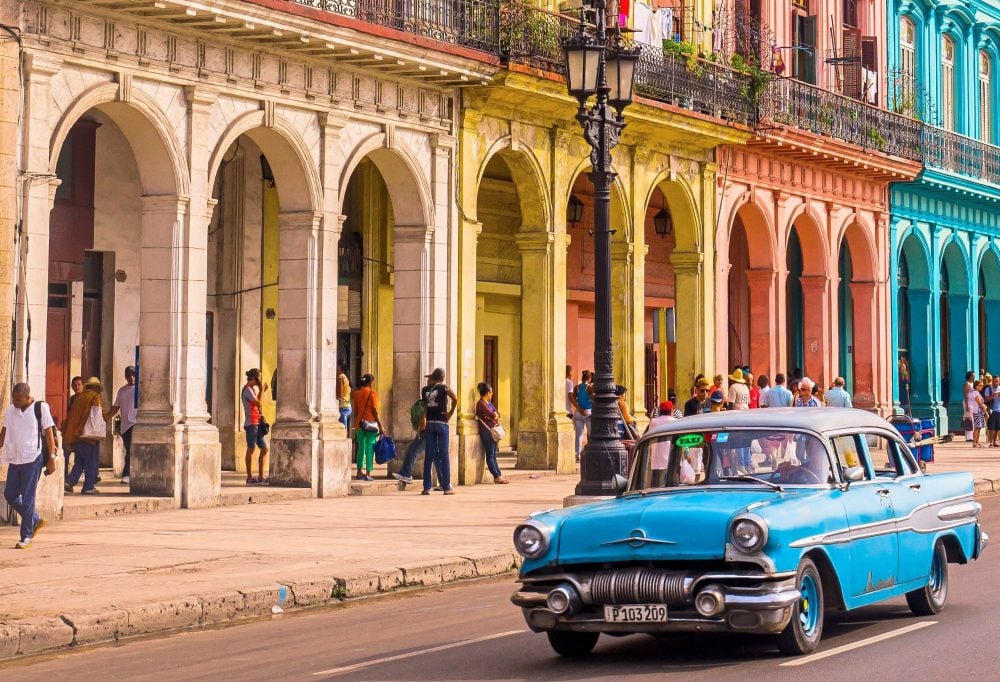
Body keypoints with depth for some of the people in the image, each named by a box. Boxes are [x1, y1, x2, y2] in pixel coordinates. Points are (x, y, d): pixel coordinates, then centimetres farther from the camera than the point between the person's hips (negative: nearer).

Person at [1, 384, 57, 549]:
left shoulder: (40, 408, -6)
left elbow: (49, 433, -5)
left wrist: (51, 457, -8)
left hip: (33, 459, -6)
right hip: (14, 459, 6)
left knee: (27, 498, -5)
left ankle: (26, 537, 3)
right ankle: (36, 520, 28)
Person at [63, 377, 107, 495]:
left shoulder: (79, 398, 12)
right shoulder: (95, 397, -5)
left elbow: (72, 415, 14)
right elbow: (100, 414, -12)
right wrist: (106, 418, 11)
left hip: (76, 435, 6)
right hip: (90, 435, -6)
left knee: (79, 462, 15)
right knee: (91, 463, 3)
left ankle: (69, 482, 1)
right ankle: (88, 487, 3)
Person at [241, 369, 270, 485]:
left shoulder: (254, 389, 18)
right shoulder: (247, 389, -10)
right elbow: (258, 403, -19)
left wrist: (262, 391, 15)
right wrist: (262, 390, -9)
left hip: (258, 423, 9)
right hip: (251, 423, -9)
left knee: (264, 448, 9)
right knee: (251, 449, -5)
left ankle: (261, 476, 13)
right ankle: (250, 478, -2)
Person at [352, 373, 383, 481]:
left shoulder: (357, 393, 7)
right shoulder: (372, 393, -8)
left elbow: (355, 410, 11)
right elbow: (374, 411, -12)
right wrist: (380, 426, -8)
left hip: (359, 423, 5)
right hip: (370, 424, -5)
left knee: (361, 448, 15)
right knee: (369, 449, -2)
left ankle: (359, 473, 18)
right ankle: (368, 474, -5)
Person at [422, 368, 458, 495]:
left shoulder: (425, 390, 7)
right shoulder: (443, 387, -4)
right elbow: (455, 398, -20)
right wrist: (451, 413, -10)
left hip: (429, 423, 3)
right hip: (441, 423, -3)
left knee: (429, 456, 5)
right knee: (444, 455, 1)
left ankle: (426, 487, 2)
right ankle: (446, 487, 1)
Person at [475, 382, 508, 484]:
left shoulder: (488, 403, 18)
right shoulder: (481, 403, -11)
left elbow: (497, 414, 13)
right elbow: (492, 415, -18)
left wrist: (494, 415, -8)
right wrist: (495, 415, 3)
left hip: (493, 431, 9)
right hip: (486, 431, -9)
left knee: (493, 455, 8)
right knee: (490, 455, -6)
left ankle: (498, 476, 7)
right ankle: (497, 476, -7)